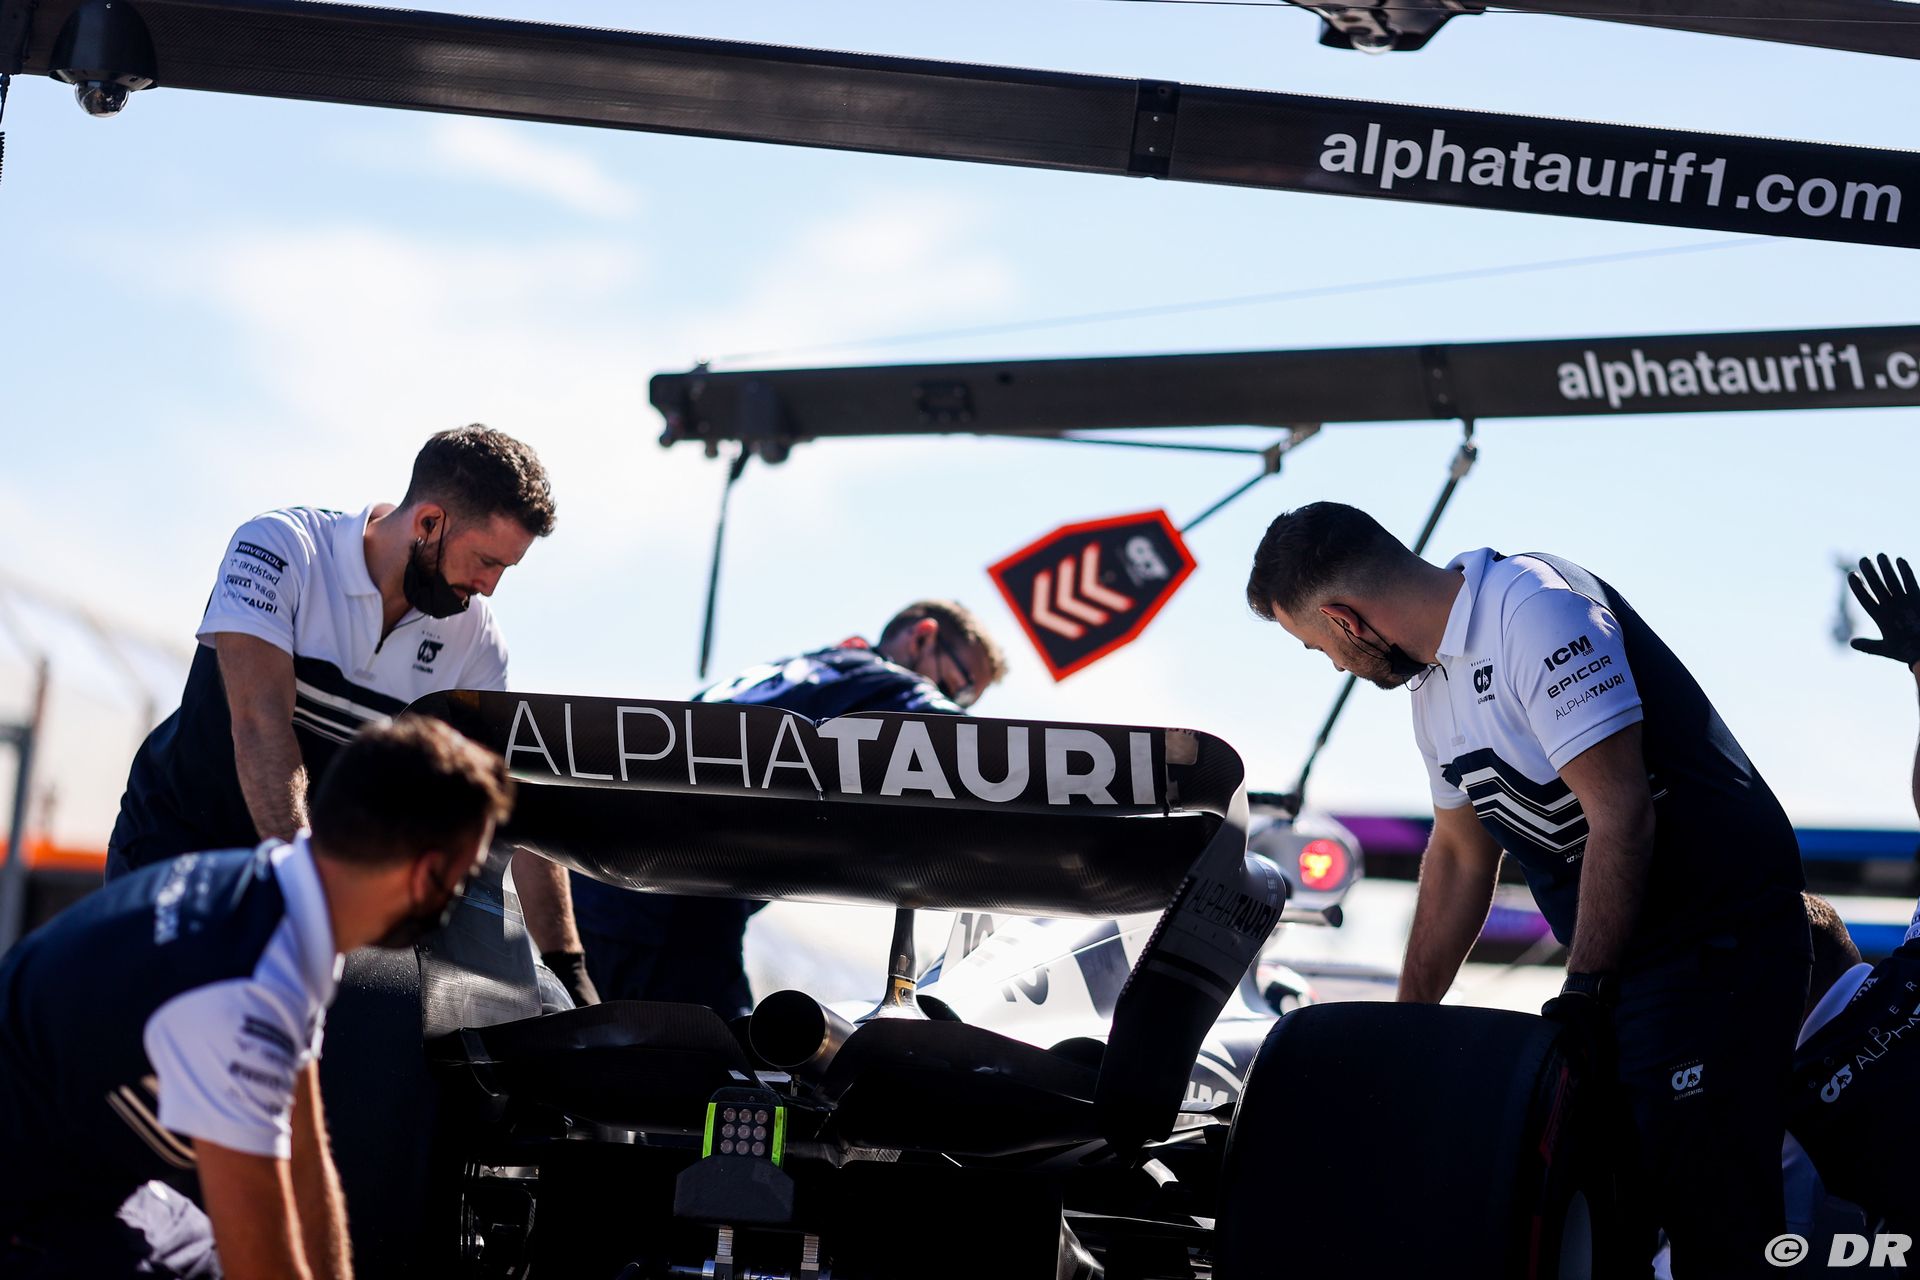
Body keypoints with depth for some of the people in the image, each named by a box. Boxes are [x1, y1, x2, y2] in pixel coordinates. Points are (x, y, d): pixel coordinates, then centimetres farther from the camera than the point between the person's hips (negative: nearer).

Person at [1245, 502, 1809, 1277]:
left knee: (1708, 1212, -14)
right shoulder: (1434, 682, 14)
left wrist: (1583, 994, -19)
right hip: (1615, 963, 10)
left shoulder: (1538, 610, -17)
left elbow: (1620, 815, -22)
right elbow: (1459, 858, 24)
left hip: (1720, 942, -10)